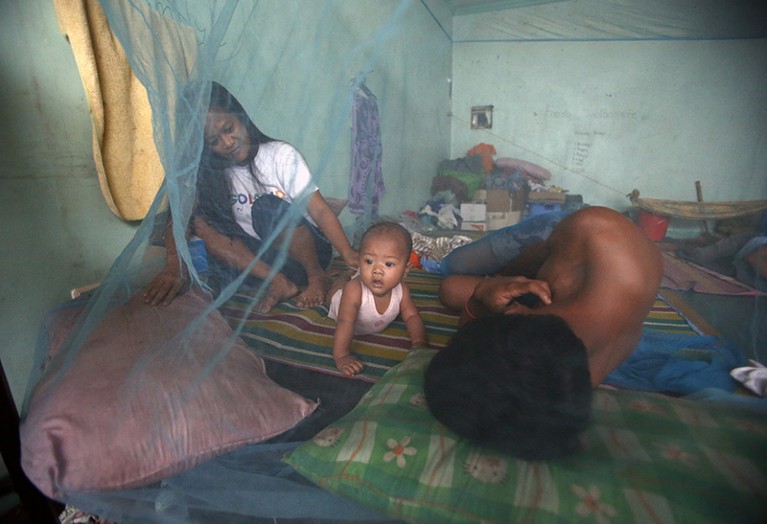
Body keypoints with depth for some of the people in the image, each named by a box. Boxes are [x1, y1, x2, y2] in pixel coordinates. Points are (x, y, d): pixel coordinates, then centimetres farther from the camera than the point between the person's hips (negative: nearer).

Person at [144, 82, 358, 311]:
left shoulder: (281, 154, -10)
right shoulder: (211, 174, 1)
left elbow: (320, 210, -17)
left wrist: (348, 254, -31)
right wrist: (175, 262, -31)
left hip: (308, 252, -3)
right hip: (261, 258, 4)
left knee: (267, 206, -31)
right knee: (199, 221, -17)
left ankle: (317, 277, -12)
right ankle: (279, 282, -19)